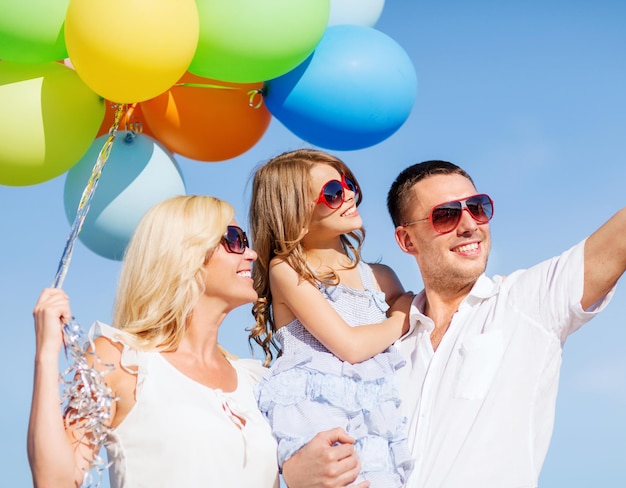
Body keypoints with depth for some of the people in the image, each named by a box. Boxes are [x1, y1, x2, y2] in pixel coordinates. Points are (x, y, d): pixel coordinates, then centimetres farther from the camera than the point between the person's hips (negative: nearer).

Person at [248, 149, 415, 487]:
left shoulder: (380, 278, 17)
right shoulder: (287, 270, 2)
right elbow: (350, 346, -7)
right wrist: (402, 320, 8)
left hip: (376, 426, 5)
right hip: (317, 425, -5)